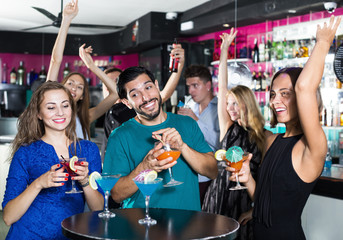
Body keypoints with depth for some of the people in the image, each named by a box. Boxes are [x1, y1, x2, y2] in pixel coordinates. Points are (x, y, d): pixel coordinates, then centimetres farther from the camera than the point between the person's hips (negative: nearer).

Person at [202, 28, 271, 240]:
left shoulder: (265, 137, -2)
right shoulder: (229, 128, 5)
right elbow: (222, 89, 2)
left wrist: (256, 209, -9)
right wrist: (224, 51, 1)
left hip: (245, 202, -2)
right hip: (219, 196, 2)